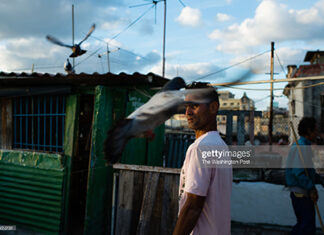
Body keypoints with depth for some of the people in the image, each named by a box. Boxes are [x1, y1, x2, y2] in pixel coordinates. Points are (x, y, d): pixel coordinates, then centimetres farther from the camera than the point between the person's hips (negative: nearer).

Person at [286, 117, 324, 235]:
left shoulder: (305, 146, 17)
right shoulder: (300, 147, -17)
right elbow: (298, 172, -24)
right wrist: (312, 188, -23)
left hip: (304, 193, 10)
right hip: (300, 193, -10)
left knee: (303, 224, 19)